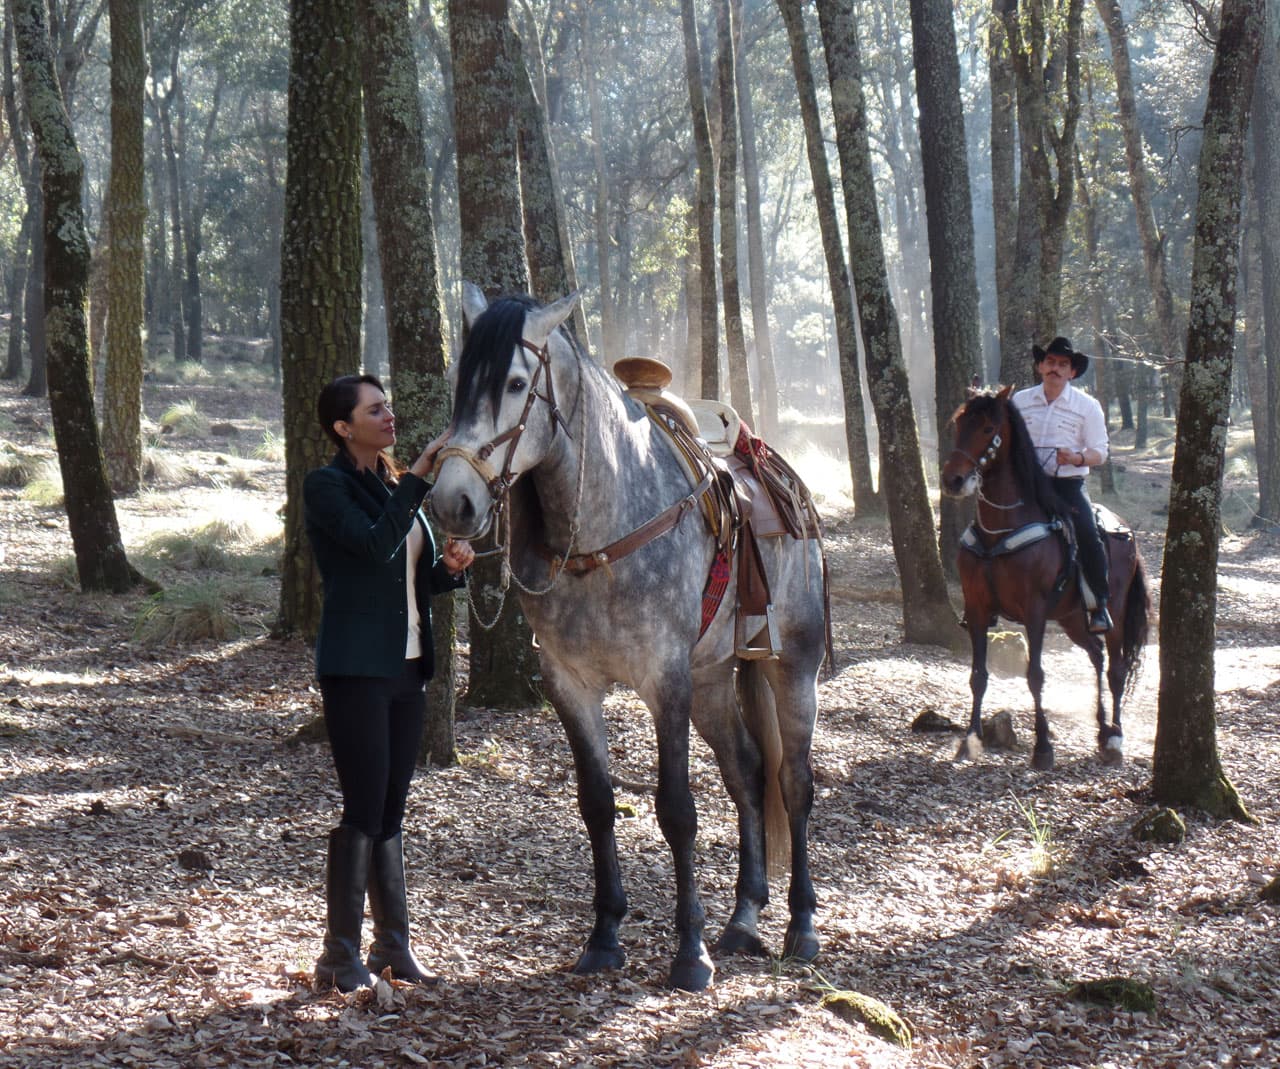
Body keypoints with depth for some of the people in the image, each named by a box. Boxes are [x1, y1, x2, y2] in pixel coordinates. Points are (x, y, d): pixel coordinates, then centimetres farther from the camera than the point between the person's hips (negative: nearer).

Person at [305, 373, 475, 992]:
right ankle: (340, 957, -1)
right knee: (364, 812, -8)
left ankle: (393, 946, 16)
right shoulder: (327, 487, -8)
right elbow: (376, 545, -24)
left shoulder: (394, 486, 17)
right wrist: (419, 478, -23)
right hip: (356, 668, -8)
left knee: (390, 813, 11)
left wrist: (450, 568, 0)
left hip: (406, 665, 8)